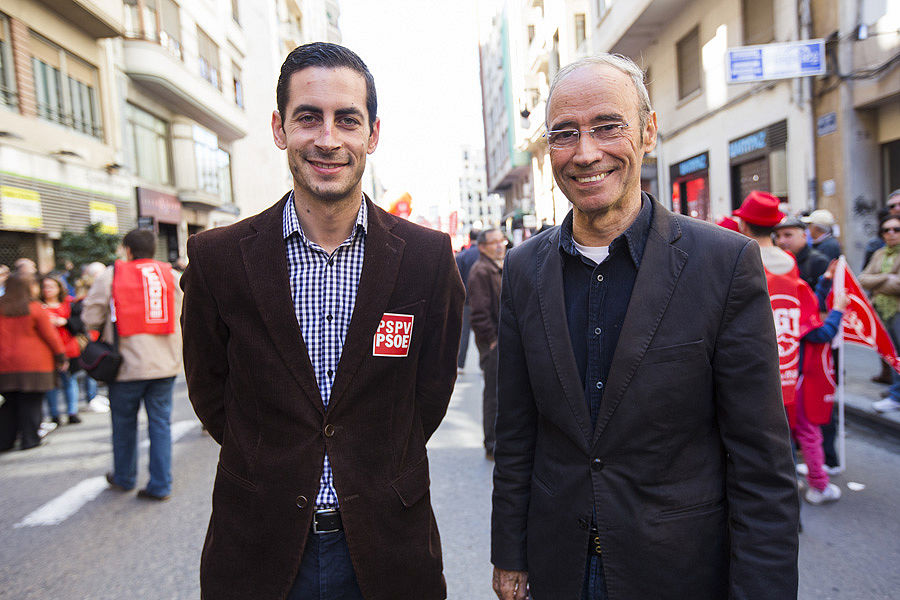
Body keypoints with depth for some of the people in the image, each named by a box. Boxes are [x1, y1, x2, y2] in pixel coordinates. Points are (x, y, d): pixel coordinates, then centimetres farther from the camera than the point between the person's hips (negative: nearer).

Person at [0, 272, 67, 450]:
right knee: (31, 402, 2)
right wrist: (61, 357, 4)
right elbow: (50, 335, -5)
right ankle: (30, 440, 6)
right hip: (34, 363, -5)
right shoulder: (35, 308, -9)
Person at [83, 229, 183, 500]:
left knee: (124, 422, 15)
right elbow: (182, 318, 8)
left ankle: (124, 478, 33)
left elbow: (91, 318, 0)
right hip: (165, 363, 2)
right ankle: (160, 485, 9)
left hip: (127, 365, -2)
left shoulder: (110, 276, -3)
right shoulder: (173, 276, 5)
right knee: (161, 422, 8)